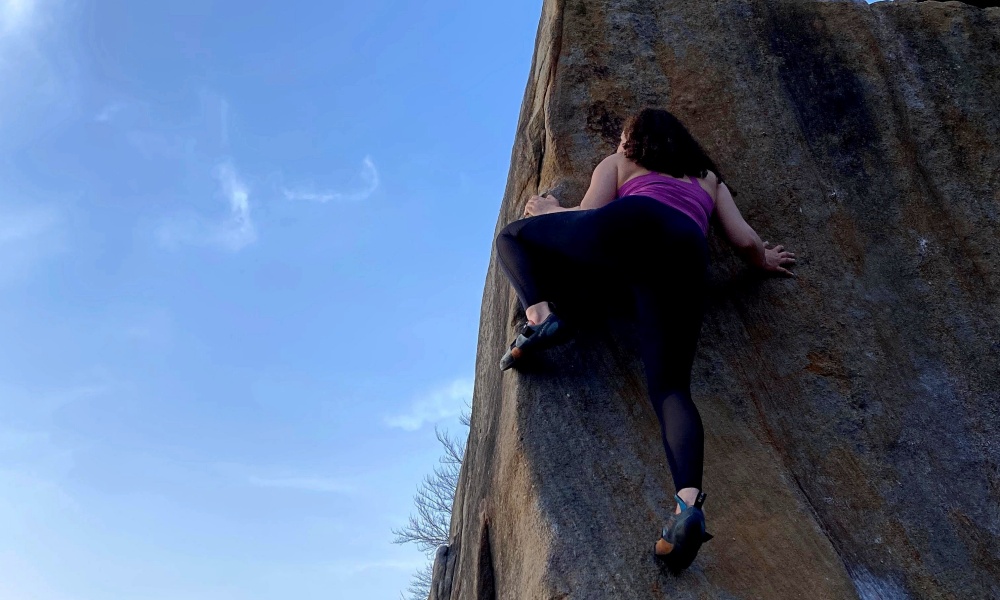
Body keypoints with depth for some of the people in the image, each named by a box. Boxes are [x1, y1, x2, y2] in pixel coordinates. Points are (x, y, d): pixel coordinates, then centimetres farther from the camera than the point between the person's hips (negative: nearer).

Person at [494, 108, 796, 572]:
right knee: (670, 387, -4)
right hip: (687, 254, 3)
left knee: (513, 234, 19)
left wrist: (551, 210, 38)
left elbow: (589, 220, 17)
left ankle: (539, 317, -10)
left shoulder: (617, 163, 32)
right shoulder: (710, 177, 40)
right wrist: (766, 262, 50)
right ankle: (688, 504, -31)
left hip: (631, 226, -2)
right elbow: (745, 241, 27)